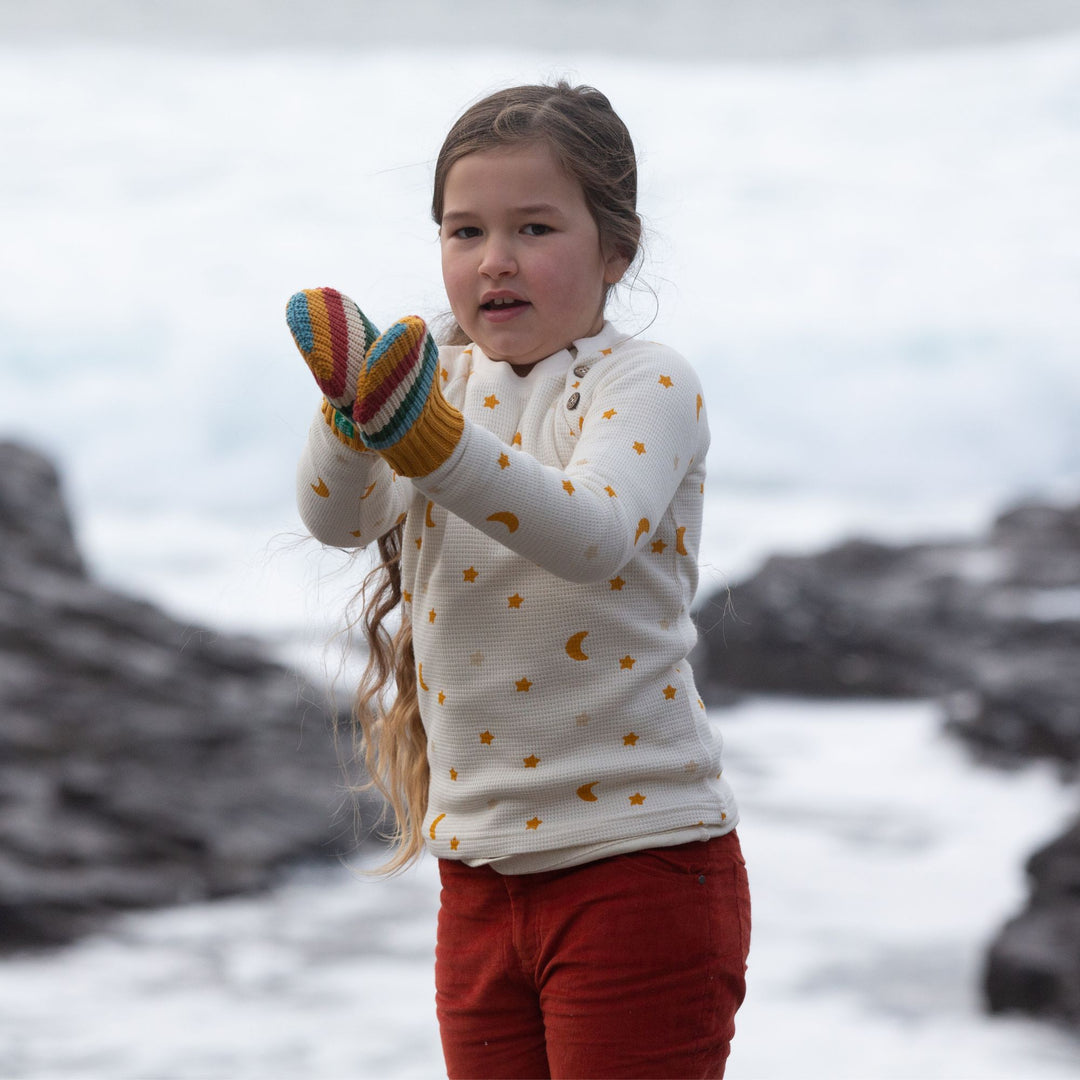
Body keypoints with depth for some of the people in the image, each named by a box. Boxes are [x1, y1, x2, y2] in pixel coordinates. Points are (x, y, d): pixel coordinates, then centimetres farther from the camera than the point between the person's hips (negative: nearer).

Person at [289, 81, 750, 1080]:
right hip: (482, 874, 6)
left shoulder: (645, 383, -7)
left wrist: (430, 439, -42)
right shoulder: (448, 382, 8)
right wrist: (352, 413, -30)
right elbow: (336, 516, -9)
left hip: (640, 860, -5)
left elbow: (595, 533, -28)